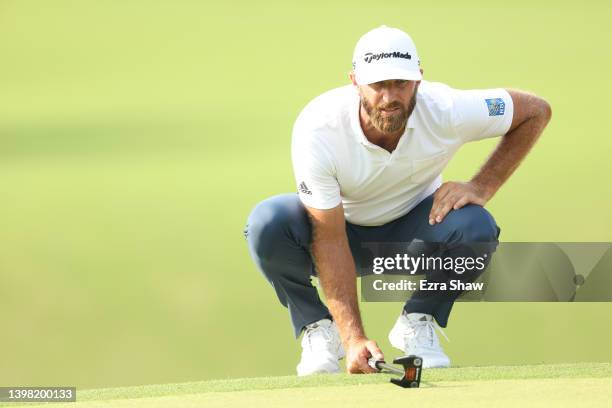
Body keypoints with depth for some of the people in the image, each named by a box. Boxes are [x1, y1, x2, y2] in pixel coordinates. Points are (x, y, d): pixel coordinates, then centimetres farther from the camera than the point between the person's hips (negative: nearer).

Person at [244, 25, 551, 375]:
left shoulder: (446, 110, -28)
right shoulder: (317, 128, -32)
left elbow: (537, 111, -11)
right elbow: (330, 240, -31)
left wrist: (481, 187, -20)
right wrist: (354, 339, -38)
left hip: (410, 233, 1)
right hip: (339, 229, -1)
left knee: (476, 227, -31)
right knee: (267, 223, -33)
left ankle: (418, 322, -2)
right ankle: (317, 327, -6)